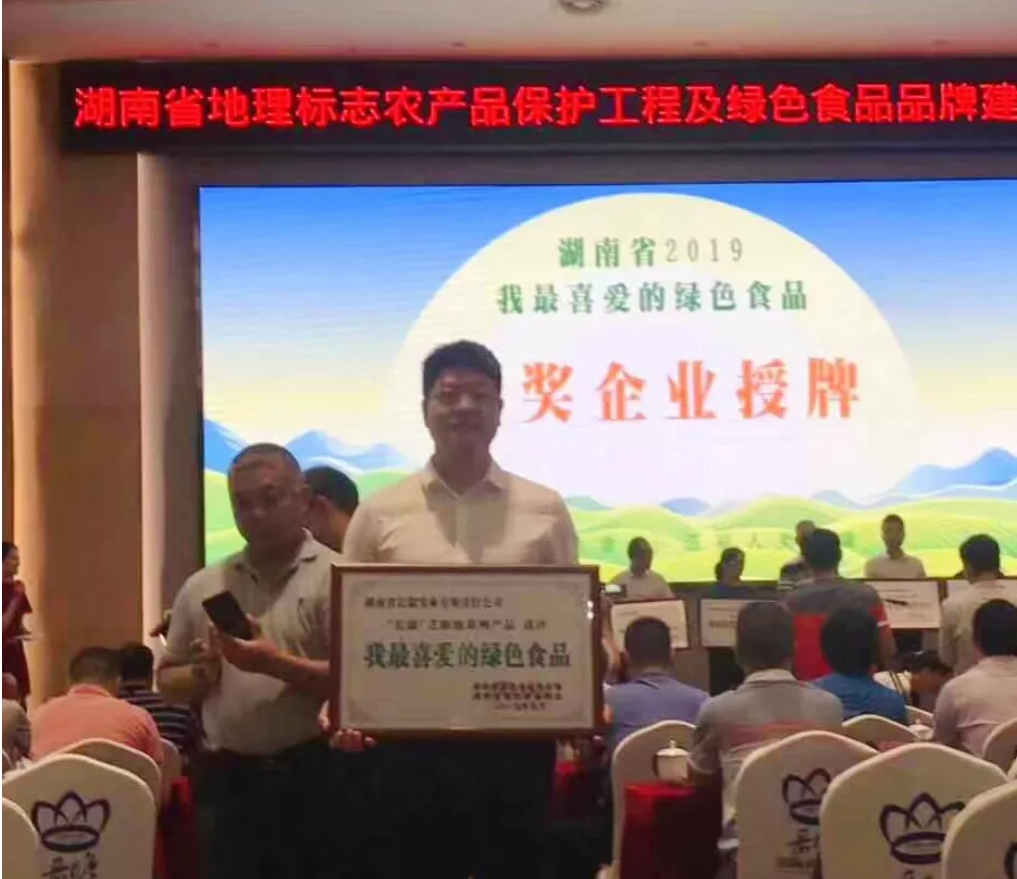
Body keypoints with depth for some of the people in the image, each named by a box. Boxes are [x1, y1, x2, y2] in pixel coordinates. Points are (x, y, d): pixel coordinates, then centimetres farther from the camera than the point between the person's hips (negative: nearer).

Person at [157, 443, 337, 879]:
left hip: (311, 777, -4)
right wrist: (202, 671, -5)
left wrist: (275, 664, -21)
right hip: (227, 779, 4)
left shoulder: (334, 577, -4)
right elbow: (168, 683, 16)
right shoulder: (203, 586, 11)